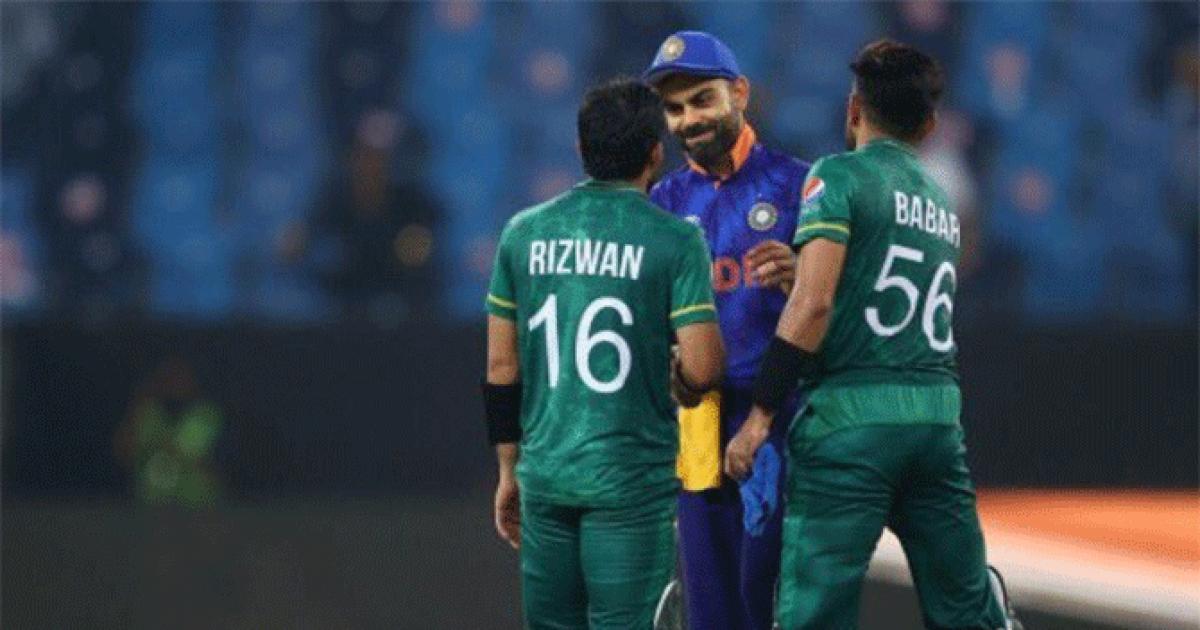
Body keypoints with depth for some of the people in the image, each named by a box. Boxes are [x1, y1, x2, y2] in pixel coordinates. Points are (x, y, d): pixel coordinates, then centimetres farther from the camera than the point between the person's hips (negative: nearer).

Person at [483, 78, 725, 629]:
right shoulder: (674, 239, -8)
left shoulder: (525, 232, 5)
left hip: (545, 474, 4)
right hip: (632, 479, -4)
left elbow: (501, 367, 8)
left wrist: (509, 470, 17)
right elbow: (702, 369, -13)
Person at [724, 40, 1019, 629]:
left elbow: (812, 304, -12)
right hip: (939, 416, 6)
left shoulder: (840, 176, -2)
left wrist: (760, 415, -12)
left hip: (853, 416, -6)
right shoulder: (943, 203, 20)